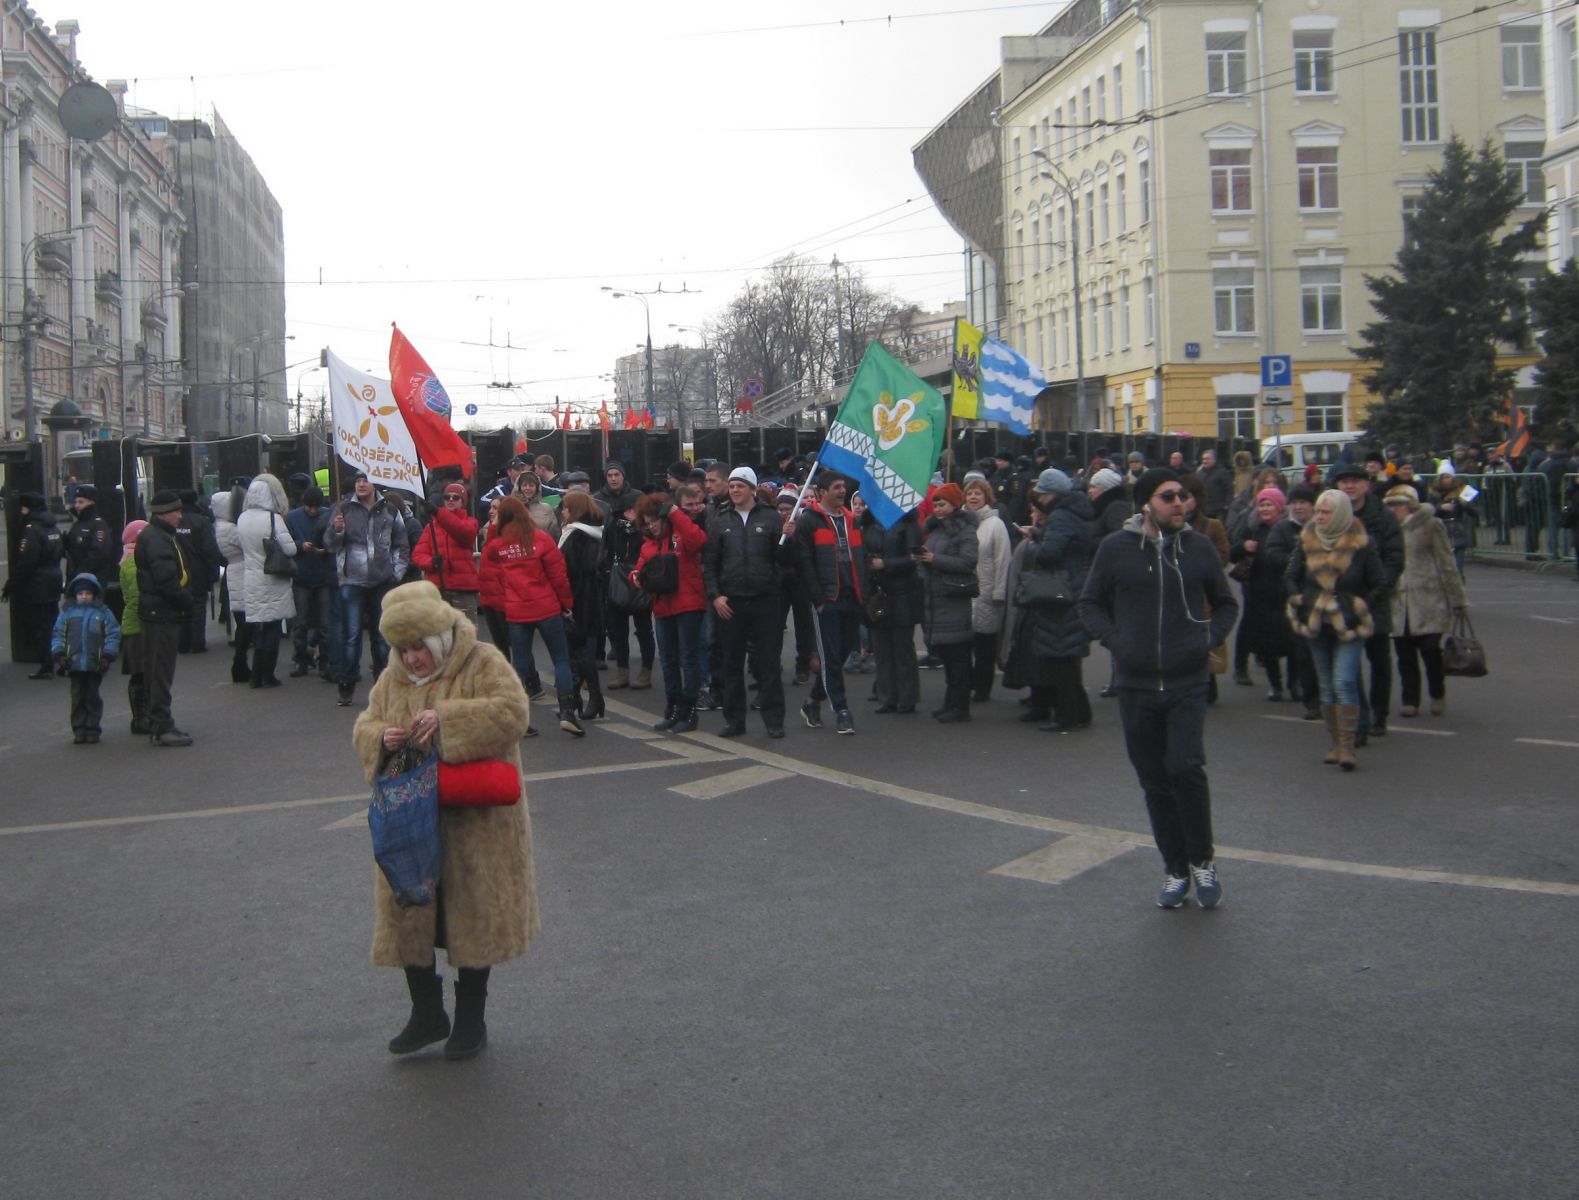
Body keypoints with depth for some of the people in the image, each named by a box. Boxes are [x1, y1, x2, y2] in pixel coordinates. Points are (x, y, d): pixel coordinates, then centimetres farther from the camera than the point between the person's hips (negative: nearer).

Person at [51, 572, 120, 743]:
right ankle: (79, 730, 11)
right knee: (77, 696, 5)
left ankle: (92, 729, 11)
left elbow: (112, 635, 2)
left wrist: (108, 655, -6)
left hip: (95, 665, -1)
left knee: (92, 697, 4)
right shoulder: (67, 612, 8)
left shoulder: (103, 613, 4)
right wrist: (59, 654, -2)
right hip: (74, 663, 1)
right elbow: (59, 634, 9)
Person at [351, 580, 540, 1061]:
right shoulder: (392, 679, 10)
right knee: (408, 916, 7)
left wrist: (447, 719, -29)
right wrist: (381, 737, -12)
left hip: (475, 823, -5)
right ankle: (426, 1012, 23)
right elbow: (363, 727, 13)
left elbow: (512, 713, -21)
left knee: (474, 916, 4)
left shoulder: (484, 664, -8)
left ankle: (471, 1019, 20)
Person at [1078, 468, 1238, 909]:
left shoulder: (1199, 548, 3)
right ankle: (1176, 869, 21)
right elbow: (1090, 603, 10)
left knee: (1186, 768, -14)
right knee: (1155, 781, 7)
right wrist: (1114, 640, -5)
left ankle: (1203, 860, 7)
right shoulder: (1116, 548, 0)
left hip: (1187, 683, -1)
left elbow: (1226, 603, 15)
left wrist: (1210, 639, -1)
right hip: (1136, 685, 1)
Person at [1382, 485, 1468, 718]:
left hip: (1428, 601, -4)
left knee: (1430, 650, -8)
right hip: (1398, 604, 4)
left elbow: (1447, 564, 1)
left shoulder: (1430, 526, 1)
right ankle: (1409, 701, 14)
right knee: (1405, 656, 4)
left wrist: (1457, 599, -2)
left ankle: (1437, 695, 15)